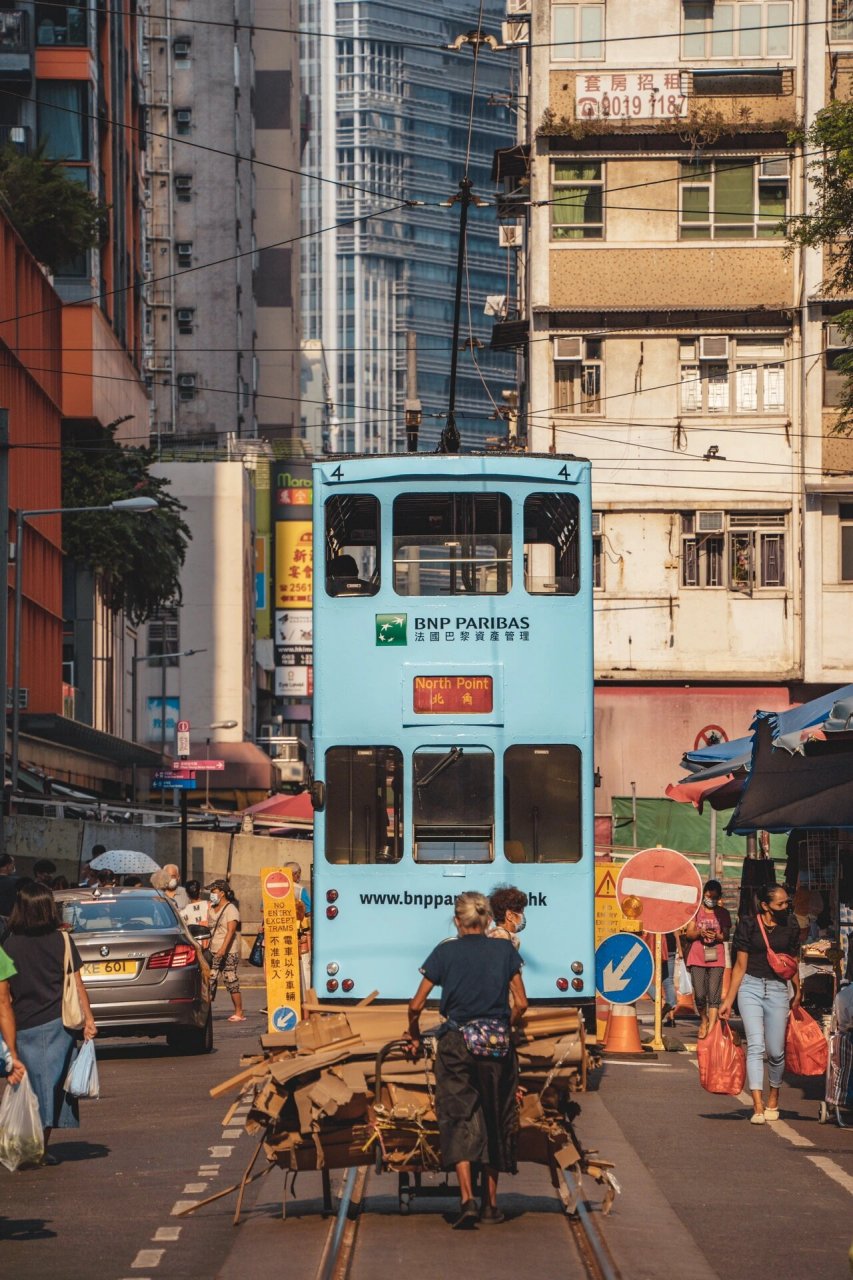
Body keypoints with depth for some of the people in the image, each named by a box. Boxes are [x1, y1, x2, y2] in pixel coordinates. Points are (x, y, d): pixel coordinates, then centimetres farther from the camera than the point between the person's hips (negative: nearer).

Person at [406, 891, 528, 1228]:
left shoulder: (446, 952, 0)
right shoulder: (505, 950, 4)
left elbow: (416, 1005, 1)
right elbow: (520, 1003, 3)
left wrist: (414, 1036, 18)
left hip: (456, 1044, -2)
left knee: (459, 1117, -2)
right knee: (494, 1120, 12)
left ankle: (467, 1198, -18)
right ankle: (491, 1203, 16)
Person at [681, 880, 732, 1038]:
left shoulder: (723, 913, 9)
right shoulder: (695, 910, 7)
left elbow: (726, 935, 7)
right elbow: (688, 933, 3)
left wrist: (717, 936, -16)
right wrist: (700, 933, -18)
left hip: (716, 958, 0)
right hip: (697, 958, 0)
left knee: (714, 995, -7)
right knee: (699, 994, -5)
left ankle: (711, 1028, -7)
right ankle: (703, 1020, 22)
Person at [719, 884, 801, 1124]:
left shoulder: (790, 927, 6)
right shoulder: (748, 925, -2)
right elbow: (740, 965, 1)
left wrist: (797, 993, 22)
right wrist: (728, 1000, 0)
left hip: (778, 989, 2)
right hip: (750, 987, -2)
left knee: (776, 1051, 2)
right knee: (755, 1045, -13)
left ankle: (773, 1101, 26)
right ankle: (758, 1106, -18)